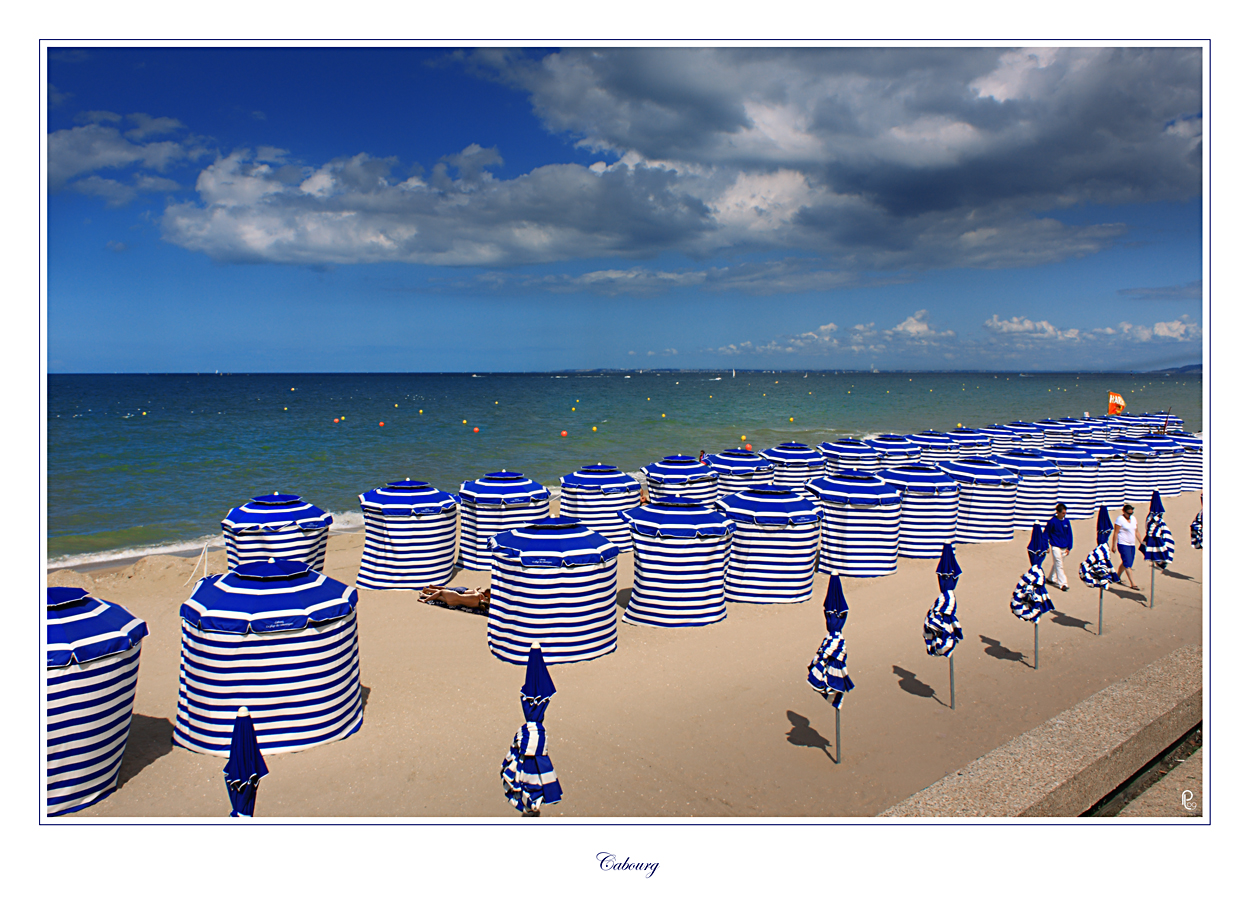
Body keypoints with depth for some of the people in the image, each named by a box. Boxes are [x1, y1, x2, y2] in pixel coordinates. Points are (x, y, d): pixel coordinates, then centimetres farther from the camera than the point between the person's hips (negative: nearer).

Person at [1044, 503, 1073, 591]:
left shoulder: (1067, 522, 1)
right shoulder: (1052, 522, -11)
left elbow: (1069, 534, 9)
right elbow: (1046, 533, -3)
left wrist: (1069, 547, 8)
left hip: (1064, 547, 4)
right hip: (1055, 546, -4)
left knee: (1056, 563, 15)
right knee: (1059, 564, -7)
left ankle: (1052, 578, 32)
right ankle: (1063, 583, -5)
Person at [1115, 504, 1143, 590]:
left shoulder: (1133, 519, 12)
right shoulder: (1120, 519, -9)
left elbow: (1136, 532, 18)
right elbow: (1116, 533, -9)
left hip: (1132, 545, 7)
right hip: (1123, 544, -7)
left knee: (1125, 563, 12)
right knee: (1128, 564, -10)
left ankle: (1117, 577, 29)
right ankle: (1133, 584, -11)